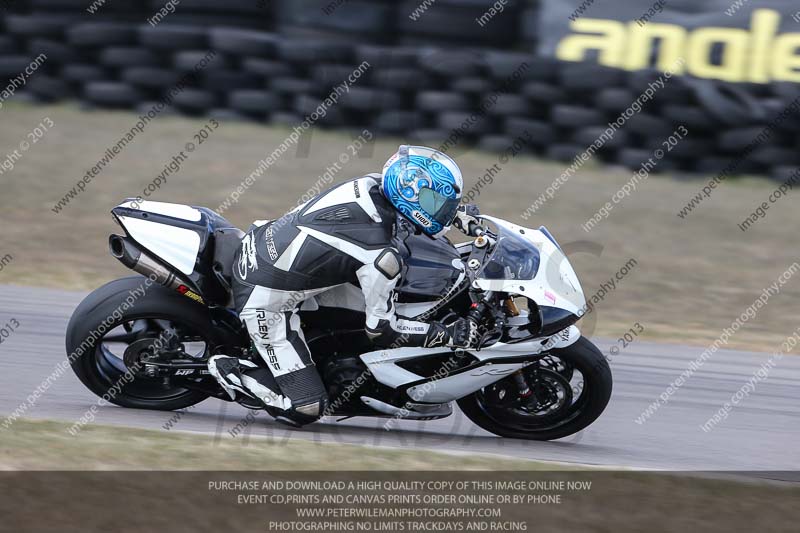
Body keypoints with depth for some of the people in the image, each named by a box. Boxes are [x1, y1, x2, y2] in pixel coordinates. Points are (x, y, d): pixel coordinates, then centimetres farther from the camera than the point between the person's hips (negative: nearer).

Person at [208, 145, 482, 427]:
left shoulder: (373, 183, -7)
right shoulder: (381, 257, -27)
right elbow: (382, 329, -16)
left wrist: (458, 212, 13)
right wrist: (447, 335, -9)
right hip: (267, 300, -9)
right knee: (306, 409, -6)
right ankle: (228, 369, 3)